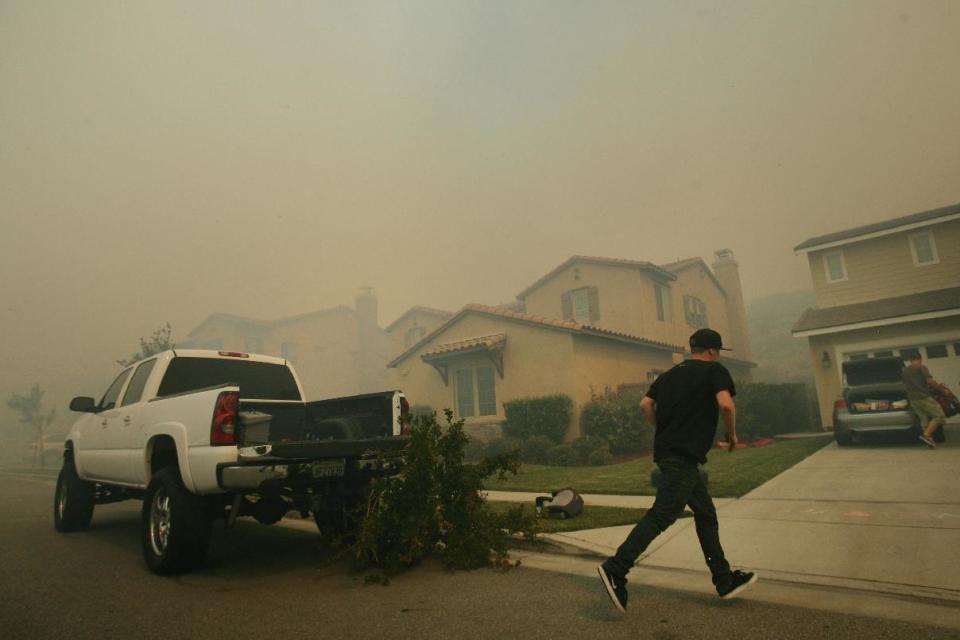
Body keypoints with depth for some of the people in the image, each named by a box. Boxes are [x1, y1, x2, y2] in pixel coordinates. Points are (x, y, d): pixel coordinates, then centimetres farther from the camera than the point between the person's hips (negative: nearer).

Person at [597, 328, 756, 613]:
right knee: (662, 515, -12)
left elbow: (645, 404, 10)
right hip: (684, 455, -8)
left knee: (706, 514, 17)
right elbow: (725, 404, -17)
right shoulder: (715, 371, 0)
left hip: (667, 450, 9)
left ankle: (725, 581, 25)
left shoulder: (671, 373, 19)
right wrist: (732, 433, -1)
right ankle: (615, 569, -18)